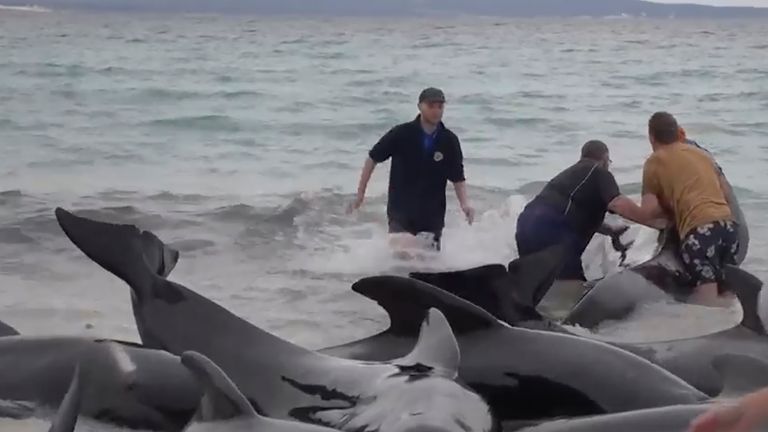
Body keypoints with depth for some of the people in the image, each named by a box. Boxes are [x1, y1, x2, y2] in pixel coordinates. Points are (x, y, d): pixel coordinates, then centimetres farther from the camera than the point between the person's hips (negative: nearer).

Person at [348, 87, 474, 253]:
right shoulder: (401, 134, -11)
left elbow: (458, 177, -1)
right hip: (401, 213, -2)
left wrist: (464, 203, -19)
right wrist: (361, 192, 0)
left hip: (433, 214, 2)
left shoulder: (449, 141, -6)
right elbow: (373, 158, -1)